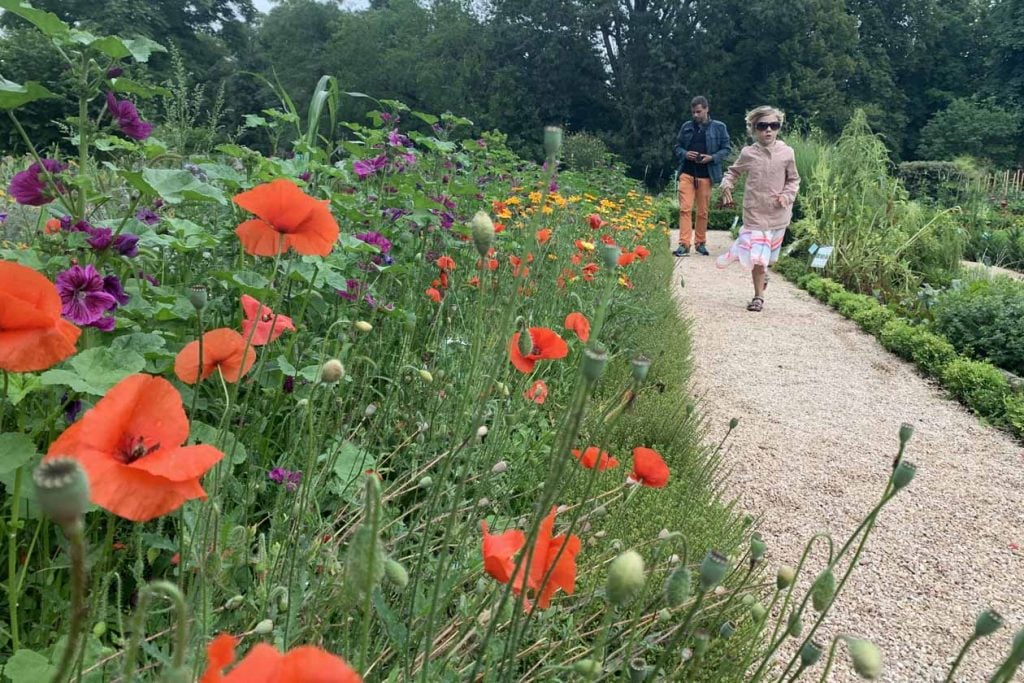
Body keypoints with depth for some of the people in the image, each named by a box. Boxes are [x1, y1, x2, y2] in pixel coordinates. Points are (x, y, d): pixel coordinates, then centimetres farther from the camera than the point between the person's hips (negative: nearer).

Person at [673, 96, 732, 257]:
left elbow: (727, 149, 4)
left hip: (706, 175, -1)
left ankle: (701, 243, 18)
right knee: (685, 209, -8)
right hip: (687, 173, 1)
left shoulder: (719, 127, 3)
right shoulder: (686, 126, 9)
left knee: (703, 211, 6)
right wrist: (685, 154, -8)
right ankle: (684, 244, -10)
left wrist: (712, 157, -13)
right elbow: (677, 147, 14)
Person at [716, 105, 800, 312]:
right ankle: (758, 296, 12)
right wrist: (726, 186, -3)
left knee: (768, 255, 11)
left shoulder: (786, 153, -2)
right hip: (755, 213, -1)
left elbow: (793, 179, 9)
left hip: (778, 215, 1)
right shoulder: (748, 153, -3)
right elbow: (733, 172, 15)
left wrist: (787, 195, -9)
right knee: (757, 258, -5)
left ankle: (761, 272, 45)